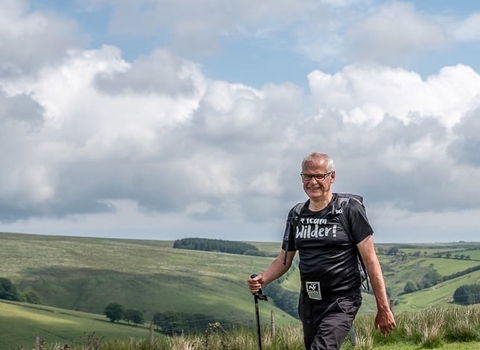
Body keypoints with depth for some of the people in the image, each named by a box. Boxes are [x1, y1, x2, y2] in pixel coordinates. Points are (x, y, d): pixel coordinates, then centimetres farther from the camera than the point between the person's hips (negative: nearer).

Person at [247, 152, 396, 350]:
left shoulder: (350, 210, -7)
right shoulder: (296, 215, 9)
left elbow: (370, 261, -7)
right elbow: (284, 260, 15)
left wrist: (383, 308, -9)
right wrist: (262, 280, -6)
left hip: (341, 302, -7)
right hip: (308, 302, 7)